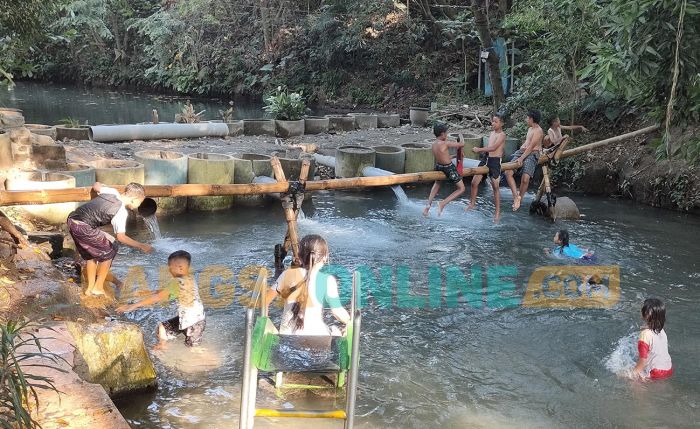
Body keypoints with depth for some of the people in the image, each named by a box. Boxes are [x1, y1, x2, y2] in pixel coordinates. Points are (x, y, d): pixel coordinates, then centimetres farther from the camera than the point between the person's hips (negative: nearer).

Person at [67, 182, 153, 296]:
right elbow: (121, 237, -17)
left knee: (90, 254, 24)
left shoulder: (112, 192, 10)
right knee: (108, 251, 7)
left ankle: (90, 288, 27)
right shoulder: (121, 212, -11)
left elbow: (96, 185, 28)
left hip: (71, 220, 9)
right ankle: (98, 288, 12)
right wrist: (141, 246, -14)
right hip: (84, 228, -9)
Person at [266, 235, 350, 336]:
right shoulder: (327, 281, -14)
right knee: (336, 333, 30)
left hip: (286, 335, 3)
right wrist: (350, 323, 10)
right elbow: (337, 311, -10)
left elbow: (265, 301, 1)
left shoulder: (287, 275, -4)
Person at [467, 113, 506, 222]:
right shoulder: (492, 133, 15)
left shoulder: (502, 135, -10)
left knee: (495, 187, -2)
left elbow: (493, 148, -19)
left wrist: (479, 149, -17)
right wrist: (482, 151, 4)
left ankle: (498, 212, 6)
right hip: (486, 159, 8)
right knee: (474, 182, 7)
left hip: (495, 161, -8)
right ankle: (472, 203, 27)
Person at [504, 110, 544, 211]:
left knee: (525, 179, -23)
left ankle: (520, 198, -3)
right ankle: (516, 195, -13)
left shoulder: (538, 131, -7)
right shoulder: (530, 128, 22)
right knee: (508, 172, -12)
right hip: (522, 152, 9)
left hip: (532, 154, -9)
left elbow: (531, 147, -15)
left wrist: (521, 158, -21)